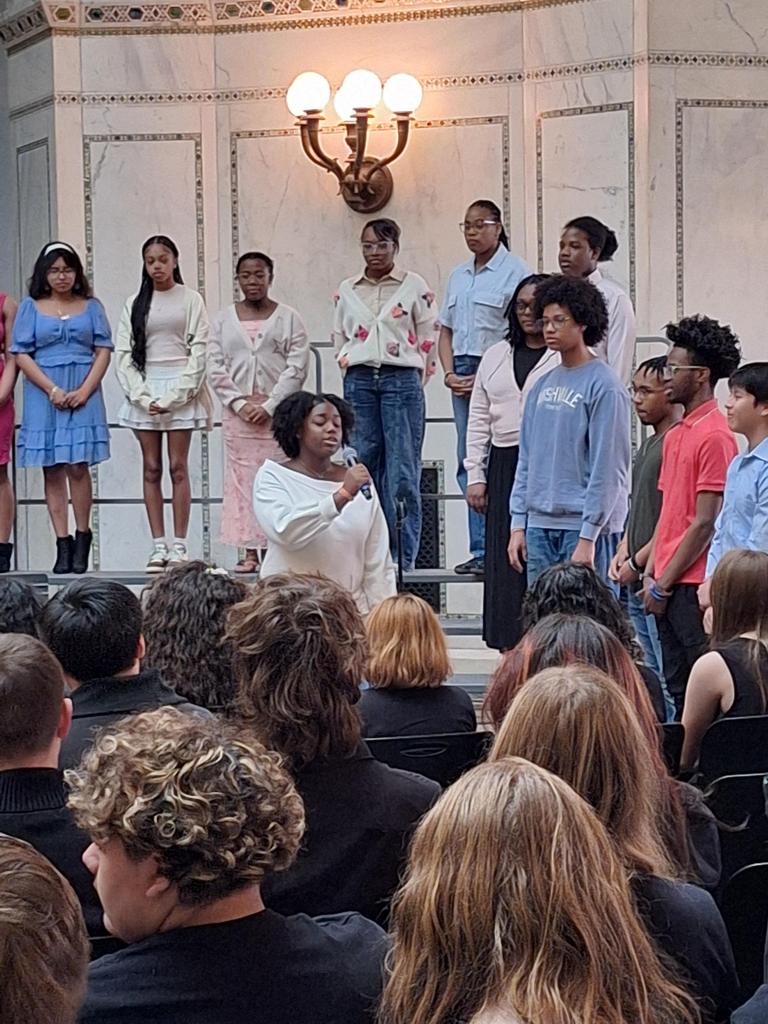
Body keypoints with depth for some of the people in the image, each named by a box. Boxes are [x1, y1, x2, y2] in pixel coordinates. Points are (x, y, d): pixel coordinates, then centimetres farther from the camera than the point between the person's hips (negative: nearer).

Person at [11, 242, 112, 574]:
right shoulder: (31, 307, 8)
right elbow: (20, 354, 2)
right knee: (52, 471, 0)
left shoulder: (91, 306, 10)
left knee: (78, 467, -8)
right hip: (44, 395, 1)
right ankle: (63, 543, 2)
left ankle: (82, 537, 4)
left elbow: (103, 350, 5)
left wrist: (85, 390, -9)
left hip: (83, 395, -1)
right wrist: (52, 390, -9)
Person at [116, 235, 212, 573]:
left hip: (180, 391, -2)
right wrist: (144, 397, -7)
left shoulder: (190, 300, 2)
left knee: (178, 468, -3)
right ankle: (158, 546, 3)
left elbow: (198, 351, -3)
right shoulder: (135, 303, 10)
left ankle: (179, 545, -2)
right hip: (144, 391, 3)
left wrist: (173, 397, -11)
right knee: (151, 469, 1)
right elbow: (123, 354, 5)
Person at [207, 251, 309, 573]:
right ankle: (250, 551, 2)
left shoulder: (288, 318, 3)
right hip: (237, 412, 2)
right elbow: (215, 368, 4)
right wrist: (241, 403, -8)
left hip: (277, 411, -2)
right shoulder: (223, 320, 10)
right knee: (241, 478, 0)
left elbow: (297, 368, -4)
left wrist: (269, 406, -12)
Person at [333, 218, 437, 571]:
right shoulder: (347, 290, 12)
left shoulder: (414, 286, 2)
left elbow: (428, 338, 4)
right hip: (359, 381, 3)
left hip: (402, 379, -3)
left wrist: (414, 382, 3)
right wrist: (353, 375, 11)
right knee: (365, 466, 2)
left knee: (403, 472, -5)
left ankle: (404, 557, -2)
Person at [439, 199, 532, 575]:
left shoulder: (515, 270, -4)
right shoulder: (458, 275, 18)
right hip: (463, 375, 7)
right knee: (468, 462, 6)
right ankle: (480, 550, 11)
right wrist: (450, 373, 3)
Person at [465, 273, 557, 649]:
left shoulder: (566, 358, -1)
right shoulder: (495, 356, 17)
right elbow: (478, 418, 17)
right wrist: (475, 474, 10)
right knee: (505, 561, 4)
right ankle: (510, 650, 10)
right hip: (504, 465, 5)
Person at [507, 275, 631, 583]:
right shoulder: (542, 386, 14)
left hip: (584, 526, -7)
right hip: (539, 525, 7)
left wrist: (588, 537, -15)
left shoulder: (604, 386, -8)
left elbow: (607, 468, -12)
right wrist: (518, 523, 10)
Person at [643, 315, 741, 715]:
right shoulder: (675, 435, 15)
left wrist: (664, 585, -12)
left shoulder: (715, 436, -13)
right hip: (669, 585, 9)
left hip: (693, 586, -9)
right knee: (679, 690, 13)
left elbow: (704, 524, -16)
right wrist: (651, 573, 10)